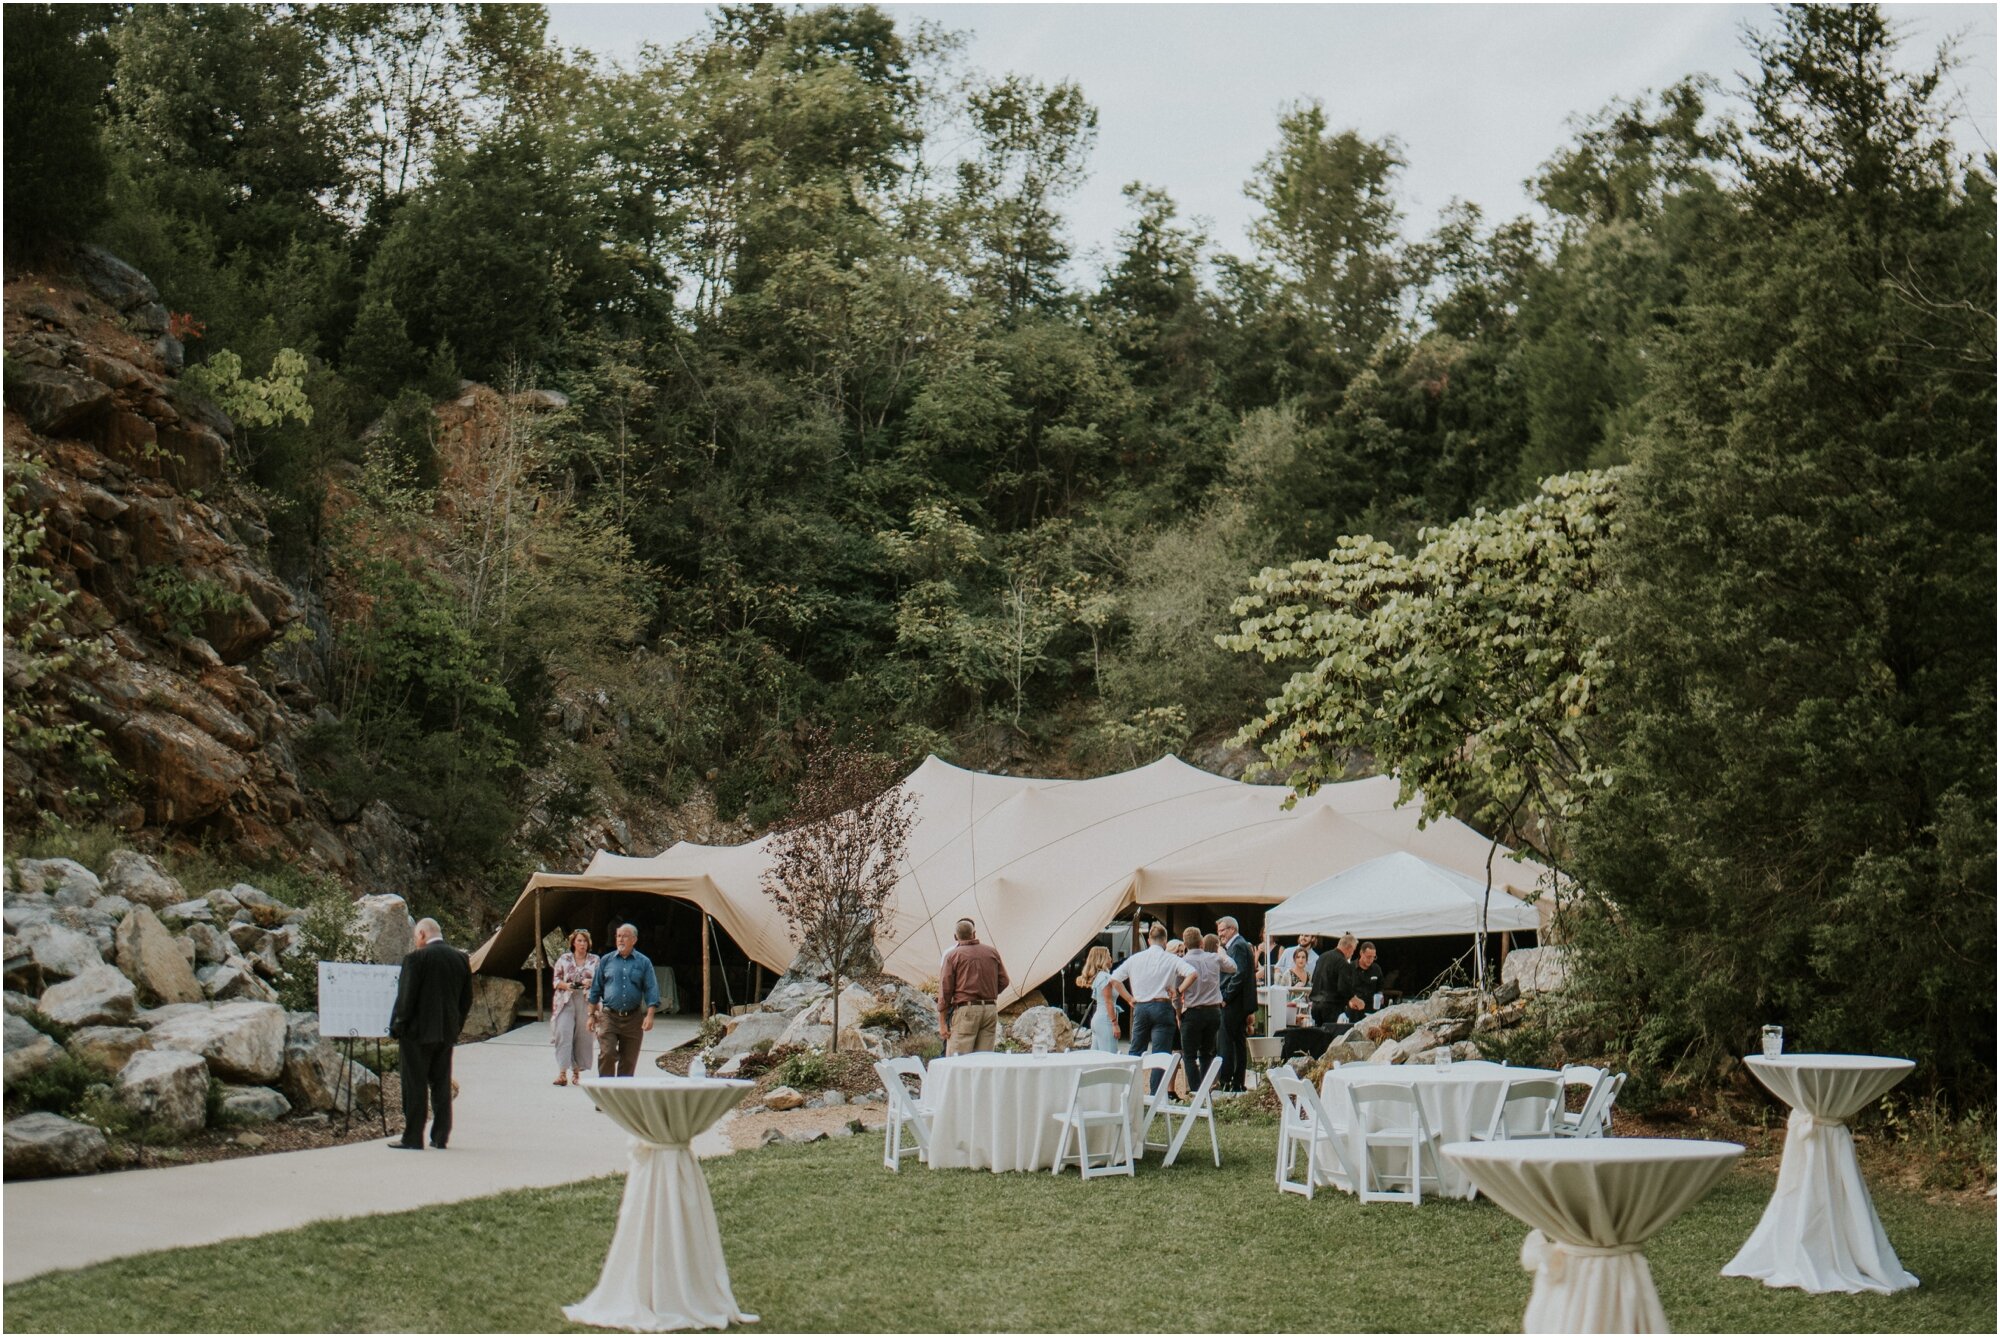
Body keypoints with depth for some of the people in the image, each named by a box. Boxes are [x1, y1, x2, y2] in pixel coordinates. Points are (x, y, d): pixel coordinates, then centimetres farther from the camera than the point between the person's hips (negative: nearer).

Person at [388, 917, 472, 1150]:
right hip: (447, 1033, 6)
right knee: (442, 1084, 11)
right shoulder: (461, 958, 6)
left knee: (415, 1086, 0)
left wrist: (397, 1028, -5)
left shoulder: (416, 958, -13)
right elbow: (467, 999, 10)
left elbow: (406, 996, -14)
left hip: (418, 1032, -6)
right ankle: (440, 1137, 14)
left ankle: (412, 1138, 2)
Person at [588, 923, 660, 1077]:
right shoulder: (606, 960, 8)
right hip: (608, 1017, 0)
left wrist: (650, 1016, -10)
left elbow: (651, 990, 1)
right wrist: (592, 1015, 8)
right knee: (607, 1054, -15)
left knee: (629, 1060, 4)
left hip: (633, 1018, 0)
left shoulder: (644, 962, 5)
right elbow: (596, 989, 12)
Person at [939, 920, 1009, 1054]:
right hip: (991, 1009, 4)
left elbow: (945, 990, -3)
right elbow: (1003, 981, 12)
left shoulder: (952, 955, 0)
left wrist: (942, 1023, -1)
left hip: (965, 1010, -4)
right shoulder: (992, 953, 10)